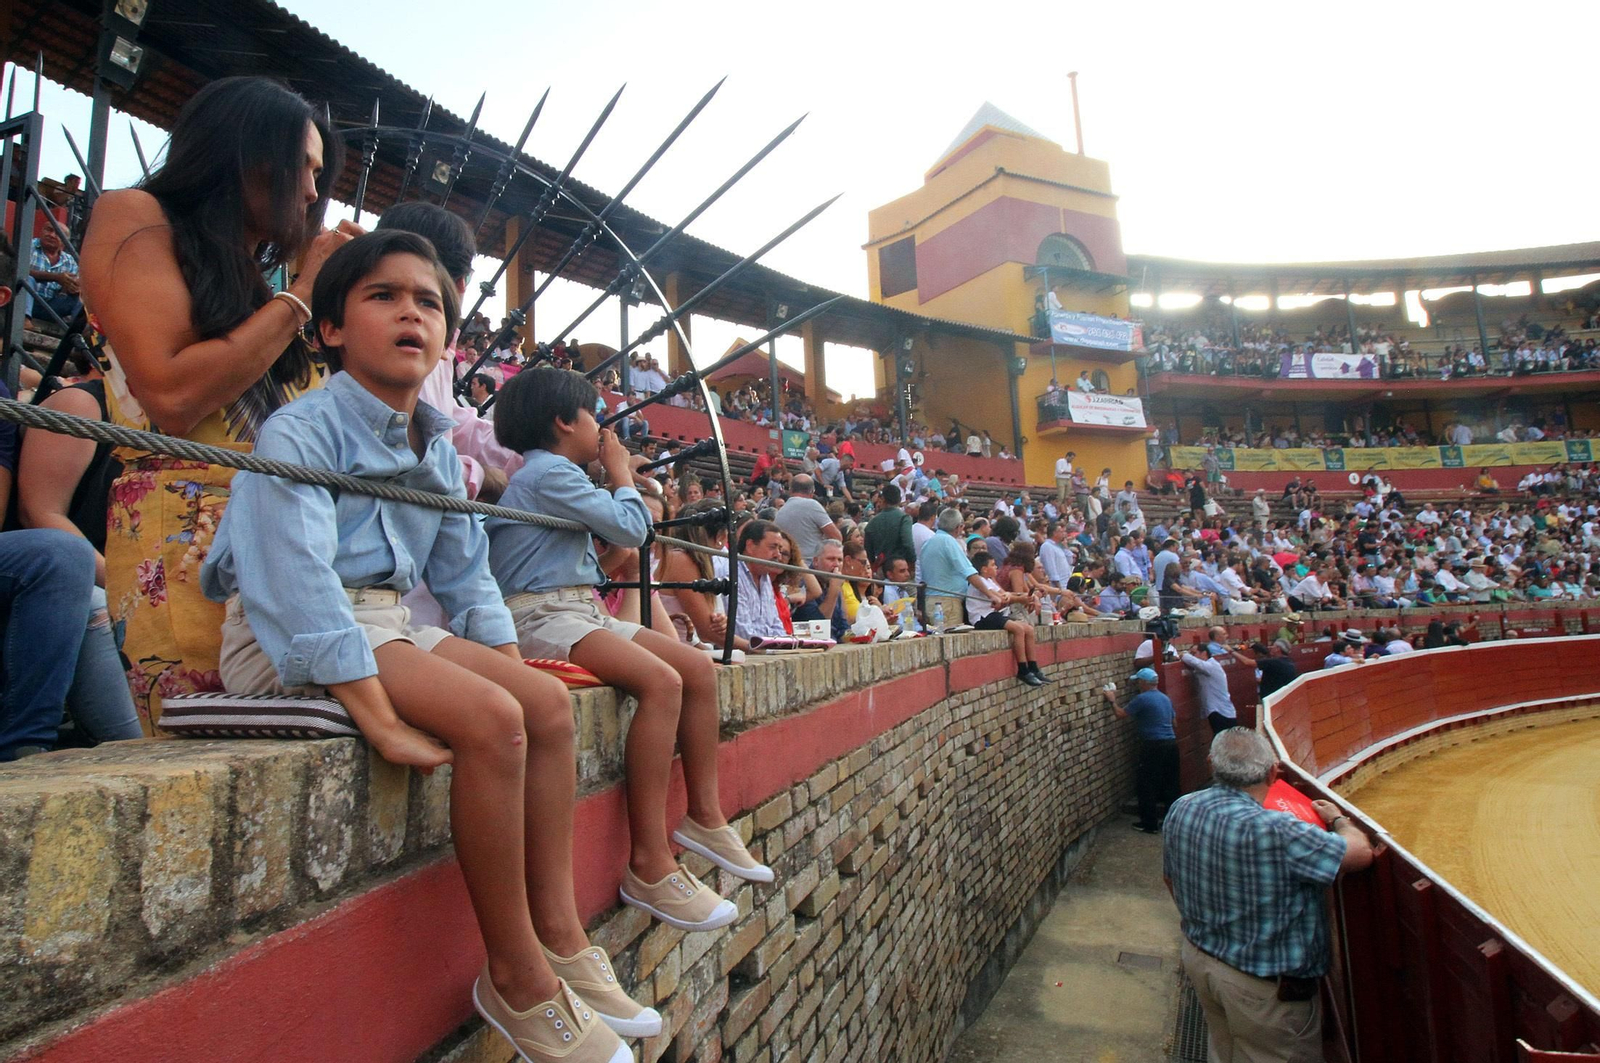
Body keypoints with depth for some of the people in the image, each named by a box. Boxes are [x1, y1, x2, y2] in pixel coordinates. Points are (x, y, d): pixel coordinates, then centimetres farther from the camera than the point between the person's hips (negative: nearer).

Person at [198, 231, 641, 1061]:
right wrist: (378, 714, -31)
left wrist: (512, 669, 2)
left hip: (385, 623, 8)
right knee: (488, 718, -27)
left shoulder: (437, 448, 10)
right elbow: (297, 584, -25)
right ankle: (515, 976, -12)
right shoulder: (300, 431, -14)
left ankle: (557, 931, -1)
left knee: (547, 701, -6)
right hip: (289, 641, -8)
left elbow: (465, 574, 13)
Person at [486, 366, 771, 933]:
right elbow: (631, 528, -9)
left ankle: (704, 814, 6)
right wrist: (621, 474, 5)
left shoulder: (550, 472, 23)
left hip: (582, 609, 10)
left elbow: (618, 530, 23)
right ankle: (649, 864, -27)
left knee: (699, 667, -1)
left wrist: (616, 480, 16)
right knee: (662, 681, -31)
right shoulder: (549, 471, -9)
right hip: (540, 615, -10)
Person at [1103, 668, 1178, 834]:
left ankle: (1150, 824, 7)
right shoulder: (1166, 698, 12)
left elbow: (1121, 714, -8)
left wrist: (1112, 701, 7)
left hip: (1153, 747, -8)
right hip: (1171, 743, 8)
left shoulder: (1142, 699, -12)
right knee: (1170, 784, 14)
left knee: (1147, 786, 2)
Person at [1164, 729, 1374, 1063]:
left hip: (1196, 957, 6)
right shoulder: (1276, 832, -33)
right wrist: (1338, 819, 0)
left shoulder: (1179, 810, -10)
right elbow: (1361, 852, -23)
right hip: (1263, 985, -6)